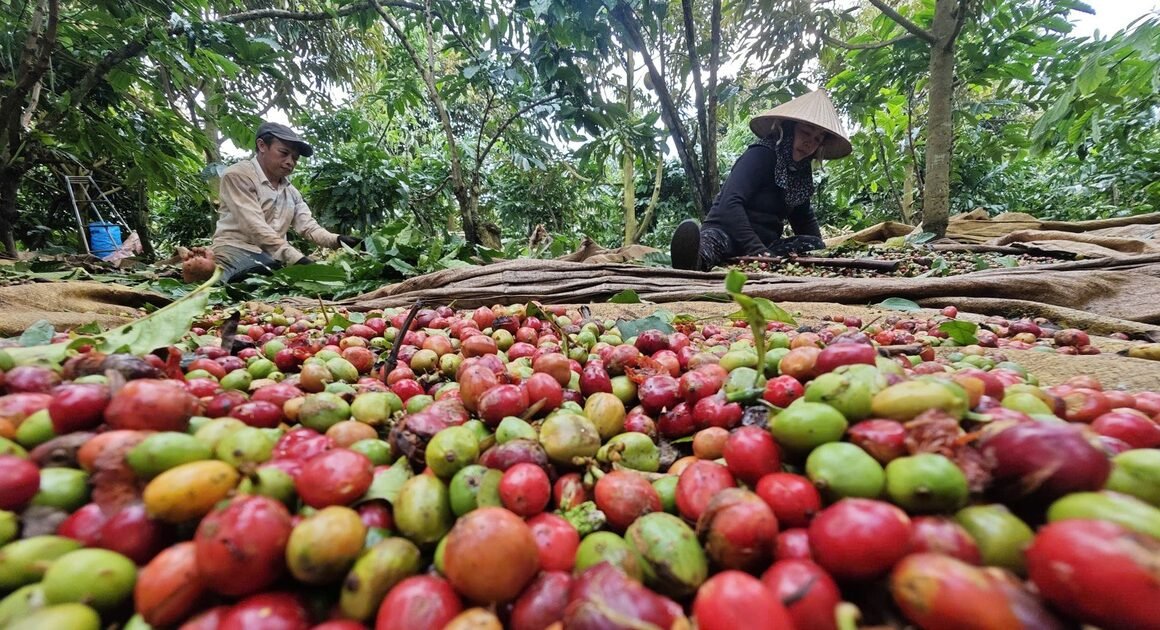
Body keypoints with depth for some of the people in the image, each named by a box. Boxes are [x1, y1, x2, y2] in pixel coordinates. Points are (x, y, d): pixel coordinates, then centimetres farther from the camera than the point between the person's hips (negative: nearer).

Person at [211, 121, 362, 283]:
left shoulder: (292, 192, 16)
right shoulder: (238, 175, -7)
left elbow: (308, 227, 6)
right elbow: (255, 227, -20)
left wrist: (337, 240, -17)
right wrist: (296, 258, -31)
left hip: (274, 258, 7)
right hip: (237, 252, -6)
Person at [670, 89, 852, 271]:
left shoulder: (801, 171, 12)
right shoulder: (762, 155, -12)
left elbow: (805, 220, 20)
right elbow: (730, 202, -27)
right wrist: (756, 250, -36)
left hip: (763, 245, 8)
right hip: (727, 234, -8)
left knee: (815, 245, -12)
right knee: (715, 239, -40)